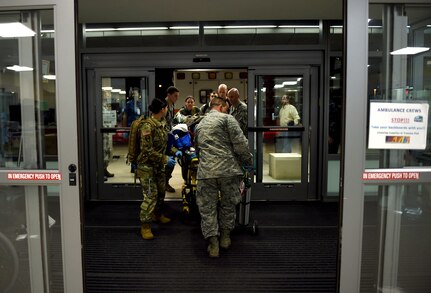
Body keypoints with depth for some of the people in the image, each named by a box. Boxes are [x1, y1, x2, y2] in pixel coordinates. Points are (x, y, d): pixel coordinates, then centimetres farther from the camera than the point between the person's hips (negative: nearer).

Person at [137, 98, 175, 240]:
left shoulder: (163, 123, 4)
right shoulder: (148, 126, -21)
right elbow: (147, 150, -24)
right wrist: (165, 159, -23)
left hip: (159, 165, 8)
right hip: (147, 166, -8)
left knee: (161, 191, 19)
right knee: (150, 195, -7)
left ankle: (157, 214, 42)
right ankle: (145, 226, 6)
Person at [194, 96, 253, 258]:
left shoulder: (200, 124, 20)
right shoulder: (227, 118, 1)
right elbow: (240, 143, -8)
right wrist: (248, 160, 5)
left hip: (206, 171, 4)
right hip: (228, 169, -3)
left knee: (207, 208, 9)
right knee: (228, 204, 15)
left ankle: (213, 244, 9)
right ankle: (225, 237, 26)